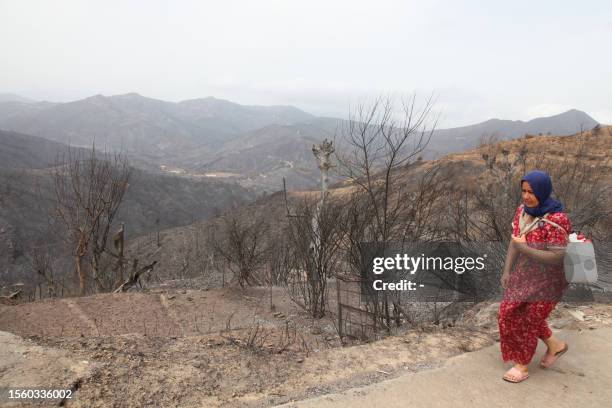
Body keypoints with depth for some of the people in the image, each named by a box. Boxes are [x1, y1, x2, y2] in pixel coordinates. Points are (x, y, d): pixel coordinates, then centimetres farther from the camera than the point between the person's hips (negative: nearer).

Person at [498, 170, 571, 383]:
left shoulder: (556, 220, -28)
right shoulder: (523, 210, -6)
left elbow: (556, 258, -27)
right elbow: (515, 241, 2)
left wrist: (524, 248, -29)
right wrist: (507, 271, 3)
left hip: (548, 278, -7)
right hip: (526, 273, 7)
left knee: (527, 319, 6)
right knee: (512, 312, 17)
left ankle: (522, 367, 30)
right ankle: (555, 345, 39)